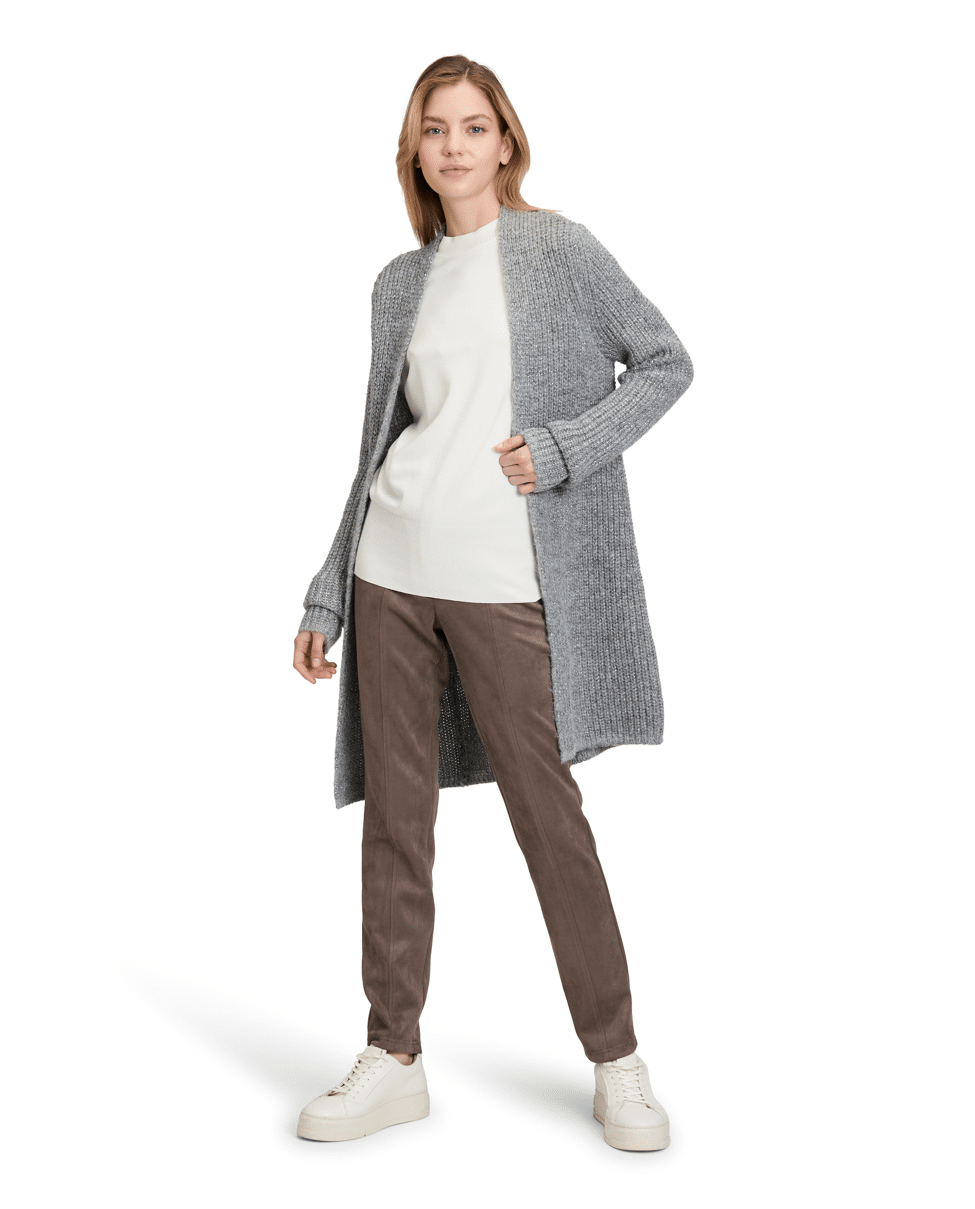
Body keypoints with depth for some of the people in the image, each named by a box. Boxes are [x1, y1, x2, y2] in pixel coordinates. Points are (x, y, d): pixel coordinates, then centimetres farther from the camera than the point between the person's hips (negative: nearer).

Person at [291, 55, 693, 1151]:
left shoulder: (558, 250, 2)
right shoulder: (401, 283, 13)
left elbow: (666, 363, 4)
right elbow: (381, 444, 16)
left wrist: (560, 448, -10)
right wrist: (327, 595, 14)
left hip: (507, 578, -4)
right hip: (394, 570, 5)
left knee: (547, 811, -2)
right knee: (393, 814, 6)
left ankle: (616, 1062, 13)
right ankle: (394, 1060, 18)